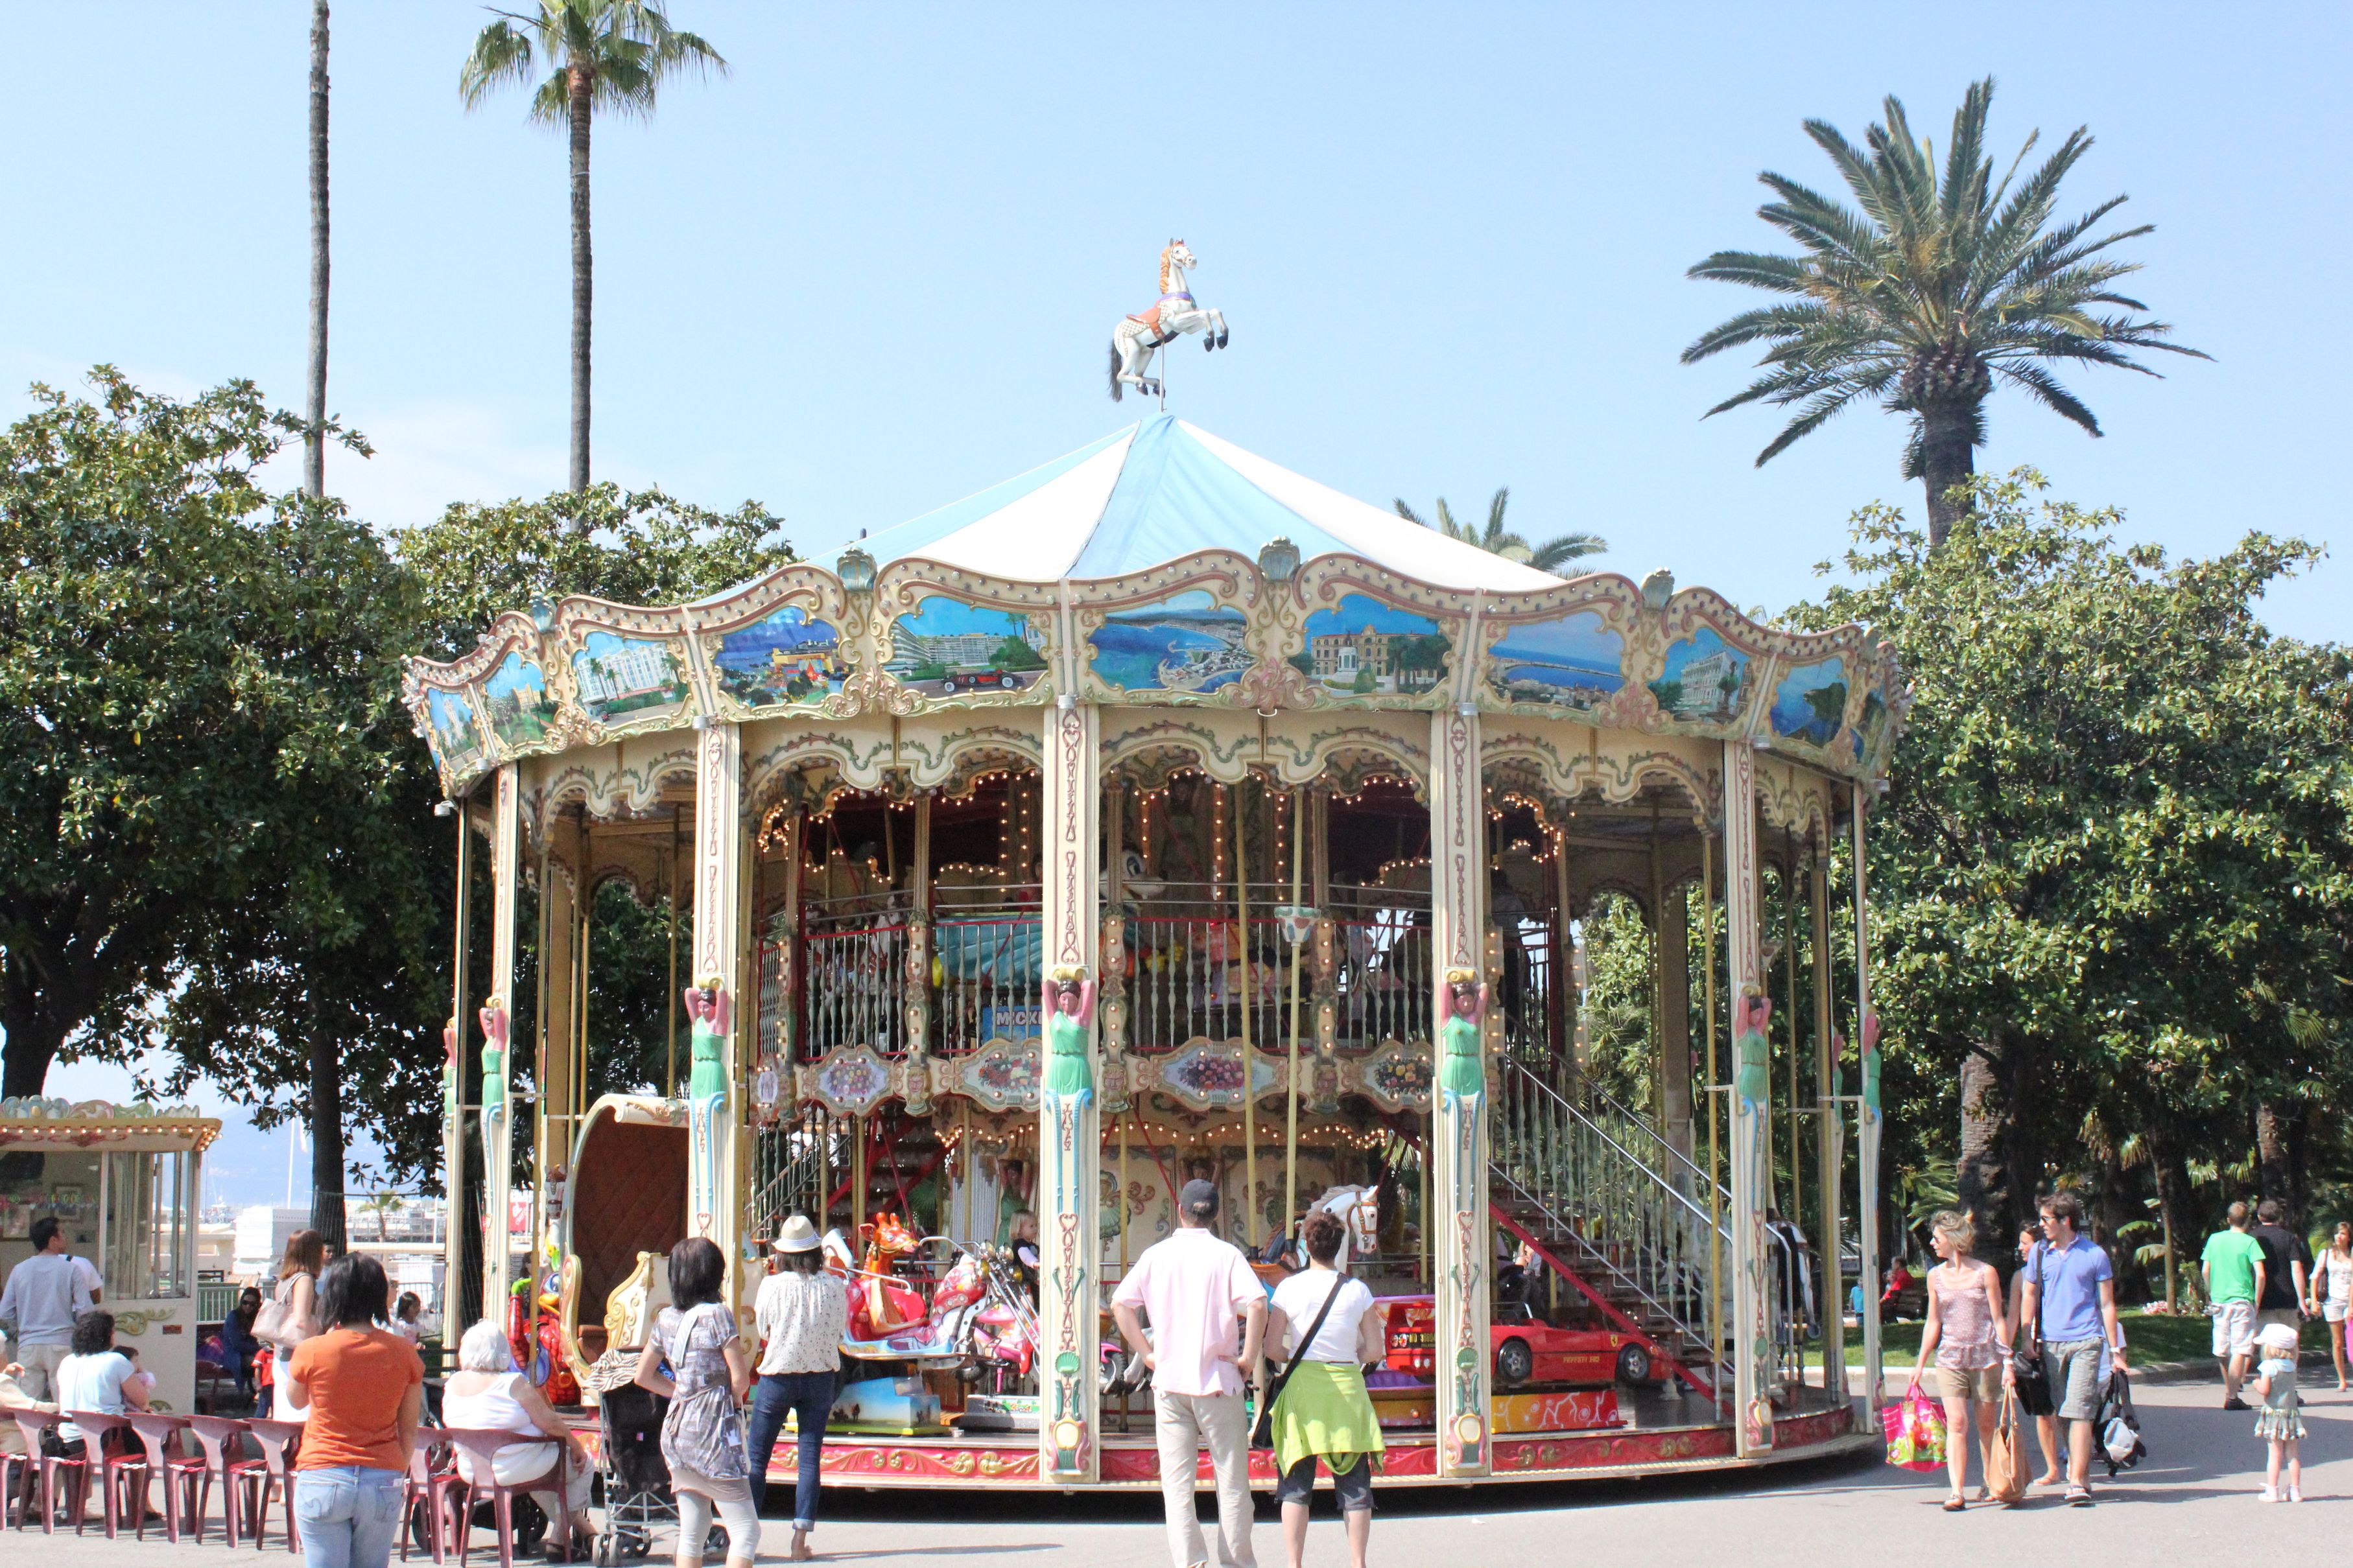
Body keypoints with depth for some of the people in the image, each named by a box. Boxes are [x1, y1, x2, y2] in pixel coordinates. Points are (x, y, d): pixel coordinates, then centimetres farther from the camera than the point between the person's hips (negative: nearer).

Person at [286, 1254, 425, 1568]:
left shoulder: (312, 1351, -8)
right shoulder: (403, 1352, -2)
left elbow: (295, 1401, 13)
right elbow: (409, 1430, 5)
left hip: (323, 1481, -2)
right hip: (382, 1482, 2)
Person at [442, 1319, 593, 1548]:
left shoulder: (452, 1384, -3)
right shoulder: (513, 1383, -20)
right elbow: (550, 1423, -18)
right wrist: (576, 1446, -1)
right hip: (515, 1469, -7)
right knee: (584, 1464, 15)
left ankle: (577, 1525, 37)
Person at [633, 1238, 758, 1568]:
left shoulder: (666, 1318, 8)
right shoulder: (717, 1314, -11)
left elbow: (643, 1376, 17)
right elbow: (740, 1379, -13)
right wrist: (735, 1398, 8)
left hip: (676, 1429, 7)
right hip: (713, 1432, -7)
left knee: (691, 1533, 11)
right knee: (746, 1531, -4)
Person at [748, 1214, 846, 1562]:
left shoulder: (772, 1286, -10)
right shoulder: (833, 1286, -5)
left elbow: (762, 1330, 2)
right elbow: (839, 1332, 4)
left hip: (777, 1376, -2)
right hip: (819, 1378, 2)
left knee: (756, 1458, 8)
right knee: (810, 1459, 5)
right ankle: (801, 1539, 1)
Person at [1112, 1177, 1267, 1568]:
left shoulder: (1156, 1255, 4)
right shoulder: (1227, 1254, -4)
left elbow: (1121, 1304, -3)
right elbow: (1257, 1304, -17)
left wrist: (1146, 1353, 3)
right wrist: (1248, 1356, -8)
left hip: (1169, 1379, 2)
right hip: (1217, 1378, -2)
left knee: (1177, 1480, 4)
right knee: (1231, 1479, 8)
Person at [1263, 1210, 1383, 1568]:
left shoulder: (1289, 1288, -3)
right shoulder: (1358, 1291, 0)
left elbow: (1271, 1347, -5)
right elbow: (1374, 1351, 2)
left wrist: (1263, 1384, 12)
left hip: (1300, 1389, -1)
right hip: (1347, 1391, 1)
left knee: (1295, 1484, 6)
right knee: (1354, 1484, 7)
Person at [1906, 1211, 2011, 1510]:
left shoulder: (1985, 1273, -2)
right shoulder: (1936, 1276, 8)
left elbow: (1999, 1319, -1)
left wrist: (2007, 1361, -5)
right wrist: (1920, 1363, 13)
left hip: (1986, 1358, -2)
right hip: (1950, 1359, 2)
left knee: (1987, 1426, 6)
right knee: (1956, 1424, -10)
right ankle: (1957, 1492, -14)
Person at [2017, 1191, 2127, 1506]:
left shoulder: (2094, 1254, -1)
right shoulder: (2040, 1253, 8)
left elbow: (2107, 1304, 3)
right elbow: (2030, 1297, 16)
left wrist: (2115, 1350, 2)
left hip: (2086, 1341, -4)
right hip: (2050, 1343, 4)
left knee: (2079, 1411, -13)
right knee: (2063, 1413, 8)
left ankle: (2078, 1483, -16)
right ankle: (2079, 1468, 22)